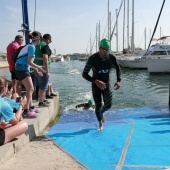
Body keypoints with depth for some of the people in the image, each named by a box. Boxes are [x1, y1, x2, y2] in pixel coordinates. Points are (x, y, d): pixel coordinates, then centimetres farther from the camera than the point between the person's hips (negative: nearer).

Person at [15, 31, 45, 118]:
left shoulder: (29, 46, 18)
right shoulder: (32, 47, -11)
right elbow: (29, 62, -16)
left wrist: (36, 69, 25)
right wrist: (38, 68, -5)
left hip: (21, 69, 10)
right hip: (22, 69, -10)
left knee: (31, 89, 17)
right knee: (29, 89, -12)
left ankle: (31, 107, 30)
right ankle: (26, 111, -15)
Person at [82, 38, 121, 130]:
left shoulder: (111, 58, -12)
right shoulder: (93, 59, -22)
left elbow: (118, 68, 7)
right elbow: (84, 74, -21)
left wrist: (118, 80, -8)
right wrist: (96, 81, -34)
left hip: (106, 84, 2)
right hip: (96, 85, -2)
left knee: (108, 105, -4)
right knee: (98, 106, -2)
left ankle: (101, 112, 34)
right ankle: (100, 124, 25)